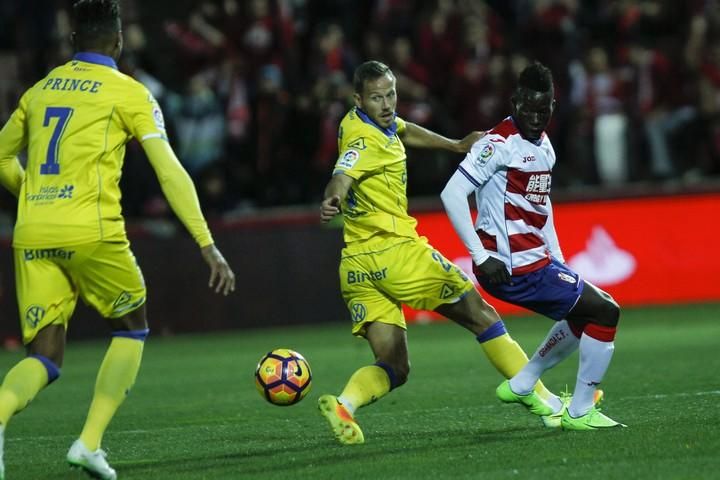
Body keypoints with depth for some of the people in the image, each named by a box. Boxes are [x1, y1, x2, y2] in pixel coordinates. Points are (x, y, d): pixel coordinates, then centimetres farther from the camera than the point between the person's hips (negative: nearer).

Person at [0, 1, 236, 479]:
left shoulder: (41, 89, 18)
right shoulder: (128, 92, 3)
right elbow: (170, 172, -3)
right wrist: (208, 245, -3)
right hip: (90, 232, -4)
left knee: (45, 358, 6)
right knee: (131, 327, 19)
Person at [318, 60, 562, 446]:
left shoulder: (363, 120, 14)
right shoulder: (367, 140, -14)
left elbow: (404, 131, 35)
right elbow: (342, 175, -33)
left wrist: (456, 145, 34)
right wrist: (332, 200, -55)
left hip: (355, 266, 9)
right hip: (396, 252, -8)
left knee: (393, 367, 3)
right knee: (480, 315, 6)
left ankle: (344, 403, -25)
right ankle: (540, 397, 7)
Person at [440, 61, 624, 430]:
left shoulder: (543, 145, 13)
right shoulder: (500, 143, -16)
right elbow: (452, 194, -21)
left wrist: (559, 262, 14)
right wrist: (481, 257, -22)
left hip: (536, 259, 9)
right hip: (514, 267, -9)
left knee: (583, 314, 24)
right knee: (604, 313, -6)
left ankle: (521, 386, 27)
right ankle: (579, 413, 1)